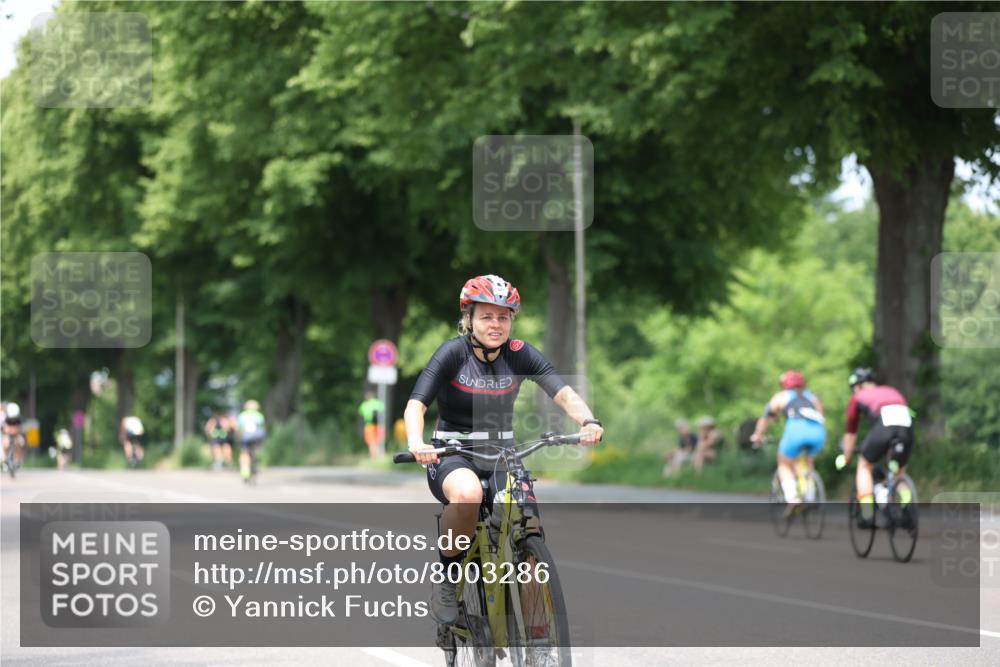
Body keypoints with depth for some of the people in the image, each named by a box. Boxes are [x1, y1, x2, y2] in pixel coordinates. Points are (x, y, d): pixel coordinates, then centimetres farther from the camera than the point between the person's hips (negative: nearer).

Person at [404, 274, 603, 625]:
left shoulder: (519, 354, -3)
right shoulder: (453, 353, -11)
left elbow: (563, 392, -15)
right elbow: (416, 404, -21)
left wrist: (588, 421, -36)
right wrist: (416, 444, -42)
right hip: (452, 455, -3)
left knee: (530, 532, -18)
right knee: (468, 494, -38)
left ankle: (535, 622, -3)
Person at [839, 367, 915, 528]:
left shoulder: (858, 397, 30)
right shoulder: (892, 391, 40)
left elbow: (850, 432, 37)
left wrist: (846, 459, 51)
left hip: (883, 426, -3)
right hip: (907, 426, 3)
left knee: (864, 466, 21)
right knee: (900, 472, 26)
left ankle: (867, 514, 10)